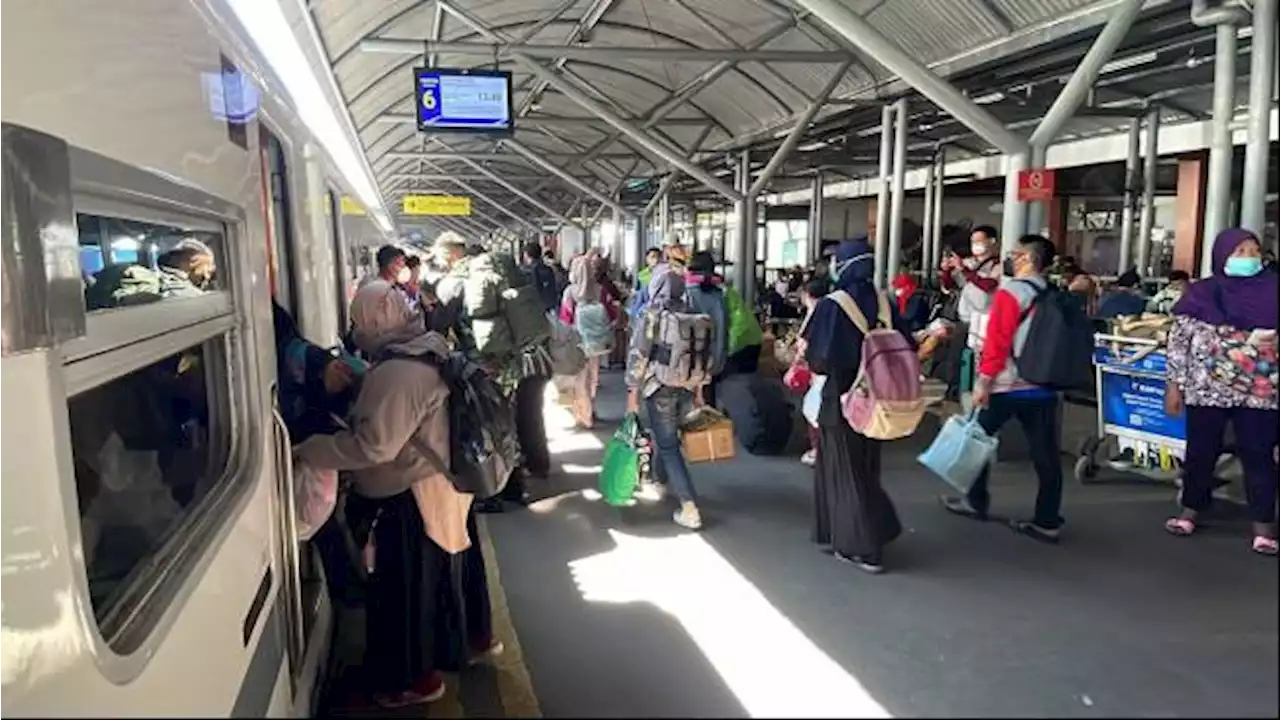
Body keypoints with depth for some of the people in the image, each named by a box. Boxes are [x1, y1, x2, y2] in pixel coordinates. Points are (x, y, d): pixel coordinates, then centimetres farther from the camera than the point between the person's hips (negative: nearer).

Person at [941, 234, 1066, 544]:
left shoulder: (1010, 293, -11)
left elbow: (996, 343, -17)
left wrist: (983, 381, -15)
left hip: (1006, 386, -6)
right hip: (1045, 386, 6)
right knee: (1046, 454, 4)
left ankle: (976, 502, 22)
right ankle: (1048, 522, 8)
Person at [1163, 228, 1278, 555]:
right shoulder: (1201, 293, 0)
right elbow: (1178, 341, 1)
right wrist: (1174, 385, -1)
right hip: (1206, 389, 0)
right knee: (1201, 452, 11)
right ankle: (1190, 510, 27)